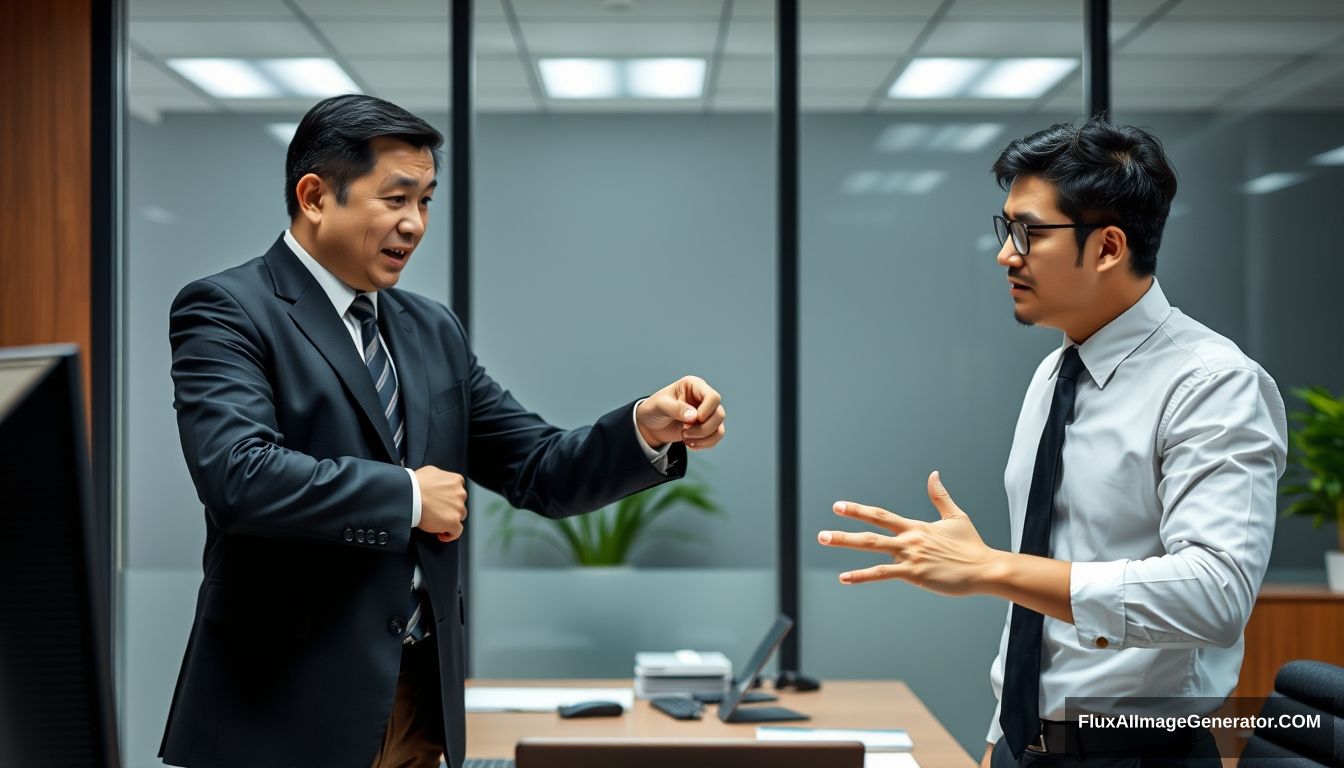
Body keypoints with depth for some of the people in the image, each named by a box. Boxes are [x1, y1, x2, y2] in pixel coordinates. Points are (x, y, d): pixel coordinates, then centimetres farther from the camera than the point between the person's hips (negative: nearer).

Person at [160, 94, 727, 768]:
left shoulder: (433, 331, 12)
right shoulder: (226, 311, -8)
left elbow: (540, 472, 9)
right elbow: (239, 475, -24)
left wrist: (648, 430, -8)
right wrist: (409, 495, -14)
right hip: (288, 710, -6)